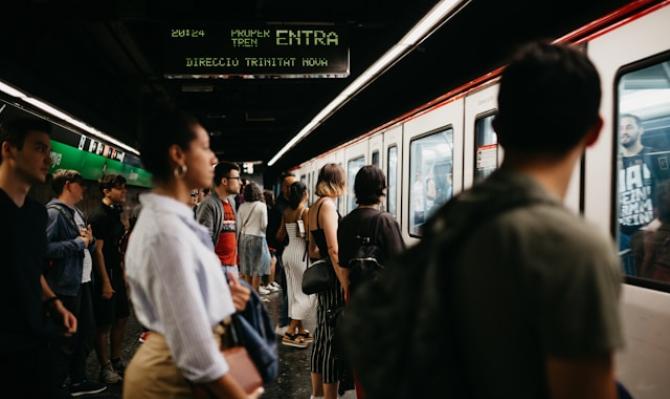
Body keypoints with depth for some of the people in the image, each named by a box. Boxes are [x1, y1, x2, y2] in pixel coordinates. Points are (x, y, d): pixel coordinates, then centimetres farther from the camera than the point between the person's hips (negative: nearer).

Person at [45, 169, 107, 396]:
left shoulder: (78, 213, 15)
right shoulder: (54, 212, -15)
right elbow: (45, 248, -29)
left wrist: (90, 240, 0)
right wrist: (78, 243, -18)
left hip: (83, 282, 10)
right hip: (66, 285, -10)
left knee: (87, 332, 18)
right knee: (66, 340, 1)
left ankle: (78, 381, 33)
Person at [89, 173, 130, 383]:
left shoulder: (115, 213, 11)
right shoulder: (99, 215, -16)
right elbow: (97, 250, -19)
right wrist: (105, 282, -20)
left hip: (117, 274, 9)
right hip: (104, 277, -9)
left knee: (121, 318, 15)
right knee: (104, 325, 1)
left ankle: (116, 361, 29)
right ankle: (106, 368, 12)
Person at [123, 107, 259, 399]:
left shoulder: (167, 219, 5)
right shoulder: (168, 229, -25)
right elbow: (192, 345, -27)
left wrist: (222, 297, -1)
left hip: (171, 363, 9)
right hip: (177, 374, -9)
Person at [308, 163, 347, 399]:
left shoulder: (313, 208, 12)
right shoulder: (328, 205, -15)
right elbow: (333, 250, -23)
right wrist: (346, 285, -23)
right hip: (334, 277, -9)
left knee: (323, 333, 17)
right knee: (333, 337, -1)